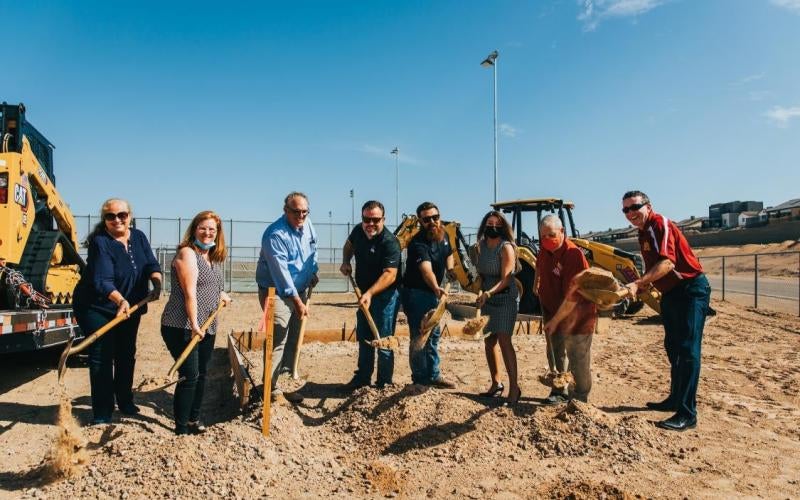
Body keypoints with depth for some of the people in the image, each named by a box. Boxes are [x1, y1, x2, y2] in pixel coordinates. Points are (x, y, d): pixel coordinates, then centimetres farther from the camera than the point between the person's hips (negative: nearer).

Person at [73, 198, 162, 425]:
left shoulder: (138, 237, -1)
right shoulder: (100, 243, -20)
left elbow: (152, 264, -6)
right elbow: (102, 281, -31)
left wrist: (157, 285, -26)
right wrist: (120, 300, -47)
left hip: (130, 308, 6)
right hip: (96, 307, -6)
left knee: (127, 355, 15)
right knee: (102, 358, -4)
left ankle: (125, 402, 32)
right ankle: (102, 412, 7)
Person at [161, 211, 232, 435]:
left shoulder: (215, 257, 12)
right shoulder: (187, 253, -12)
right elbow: (189, 293, -21)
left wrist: (221, 294, 14)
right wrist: (194, 325, -26)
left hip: (207, 327, 8)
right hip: (182, 327, -8)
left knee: (201, 374, 15)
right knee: (189, 376, -7)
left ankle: (193, 419, 29)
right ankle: (181, 428, 5)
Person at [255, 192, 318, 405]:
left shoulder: (307, 225, 2)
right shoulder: (275, 235, -24)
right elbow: (281, 273, -26)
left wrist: (313, 272, 17)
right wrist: (297, 301, -25)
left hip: (300, 290, 8)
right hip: (276, 292, -8)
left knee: (294, 339, 14)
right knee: (278, 341, -10)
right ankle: (272, 389, 1)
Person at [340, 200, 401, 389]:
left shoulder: (390, 242, -25)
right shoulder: (358, 231, -3)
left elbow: (390, 274, -33)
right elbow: (349, 244, 21)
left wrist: (370, 293, -44)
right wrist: (346, 262, 2)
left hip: (385, 295, -8)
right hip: (365, 294, 8)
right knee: (363, 338, 17)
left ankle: (384, 384, 12)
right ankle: (362, 378, 32)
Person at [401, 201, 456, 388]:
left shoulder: (443, 235, 1)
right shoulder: (418, 243, -26)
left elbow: (448, 254, 22)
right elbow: (426, 269, -42)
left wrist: (450, 269, 2)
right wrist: (436, 288, -59)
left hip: (433, 293, 9)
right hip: (415, 293, -8)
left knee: (434, 334, 16)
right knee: (419, 337, -4)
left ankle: (433, 375, 29)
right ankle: (420, 379, 10)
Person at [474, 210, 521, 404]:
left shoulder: (506, 247, -13)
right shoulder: (481, 247, 6)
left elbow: (505, 279, -20)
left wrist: (489, 293, -32)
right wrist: (480, 292, 1)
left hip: (505, 298, -7)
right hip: (487, 299, 7)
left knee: (504, 341, -13)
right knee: (489, 341, 10)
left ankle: (514, 387, -6)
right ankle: (496, 384, 24)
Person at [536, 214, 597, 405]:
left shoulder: (573, 255, -26)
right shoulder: (545, 250, -2)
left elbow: (572, 296, -27)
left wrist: (555, 320, -23)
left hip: (576, 315, -7)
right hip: (552, 313, 8)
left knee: (578, 359, 1)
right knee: (555, 354, 16)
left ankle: (580, 398, 17)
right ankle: (560, 391, 30)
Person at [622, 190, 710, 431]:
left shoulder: (660, 224, -16)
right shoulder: (643, 233, 12)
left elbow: (667, 263, -29)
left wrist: (638, 284, -35)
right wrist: (641, 286, 4)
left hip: (691, 289, -10)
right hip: (671, 293, 10)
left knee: (687, 350, -12)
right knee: (673, 348, 18)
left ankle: (687, 414, -10)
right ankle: (675, 399, 32)